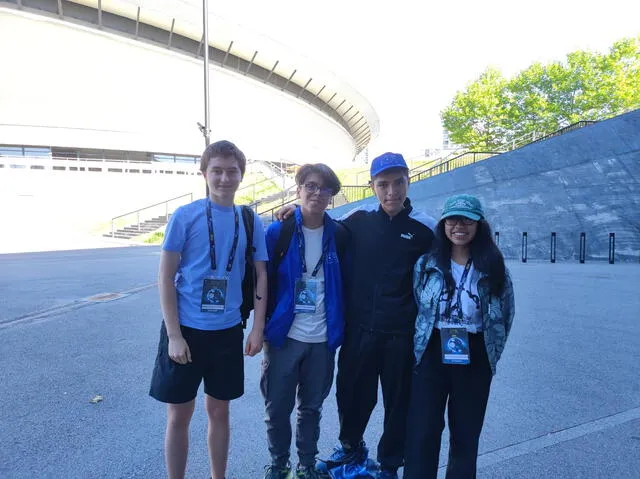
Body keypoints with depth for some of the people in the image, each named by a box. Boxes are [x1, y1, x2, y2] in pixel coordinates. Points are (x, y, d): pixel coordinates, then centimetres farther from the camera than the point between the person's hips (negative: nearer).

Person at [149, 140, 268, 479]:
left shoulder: (250, 221, 1)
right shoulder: (185, 216, -7)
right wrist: (174, 335, -12)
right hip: (186, 329, -2)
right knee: (179, 416, 9)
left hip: (228, 330, 3)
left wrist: (257, 328, -1)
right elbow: (165, 277, -7)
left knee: (219, 411, 16)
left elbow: (260, 276, 5)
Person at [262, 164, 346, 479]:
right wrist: (263, 326, -2)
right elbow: (263, 279, -2)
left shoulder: (338, 234, -1)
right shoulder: (278, 231, -6)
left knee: (311, 408, 17)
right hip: (284, 336, -1)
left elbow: (345, 283, 6)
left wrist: (339, 329, 3)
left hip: (323, 339, 2)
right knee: (277, 408, 11)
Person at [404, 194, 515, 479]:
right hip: (432, 355, 0)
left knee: (466, 432, 15)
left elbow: (504, 315, 5)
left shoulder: (493, 267, -3)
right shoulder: (426, 264, -2)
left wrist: (489, 352, 5)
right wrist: (420, 343, 6)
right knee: (422, 432, 3)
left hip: (475, 359, 0)